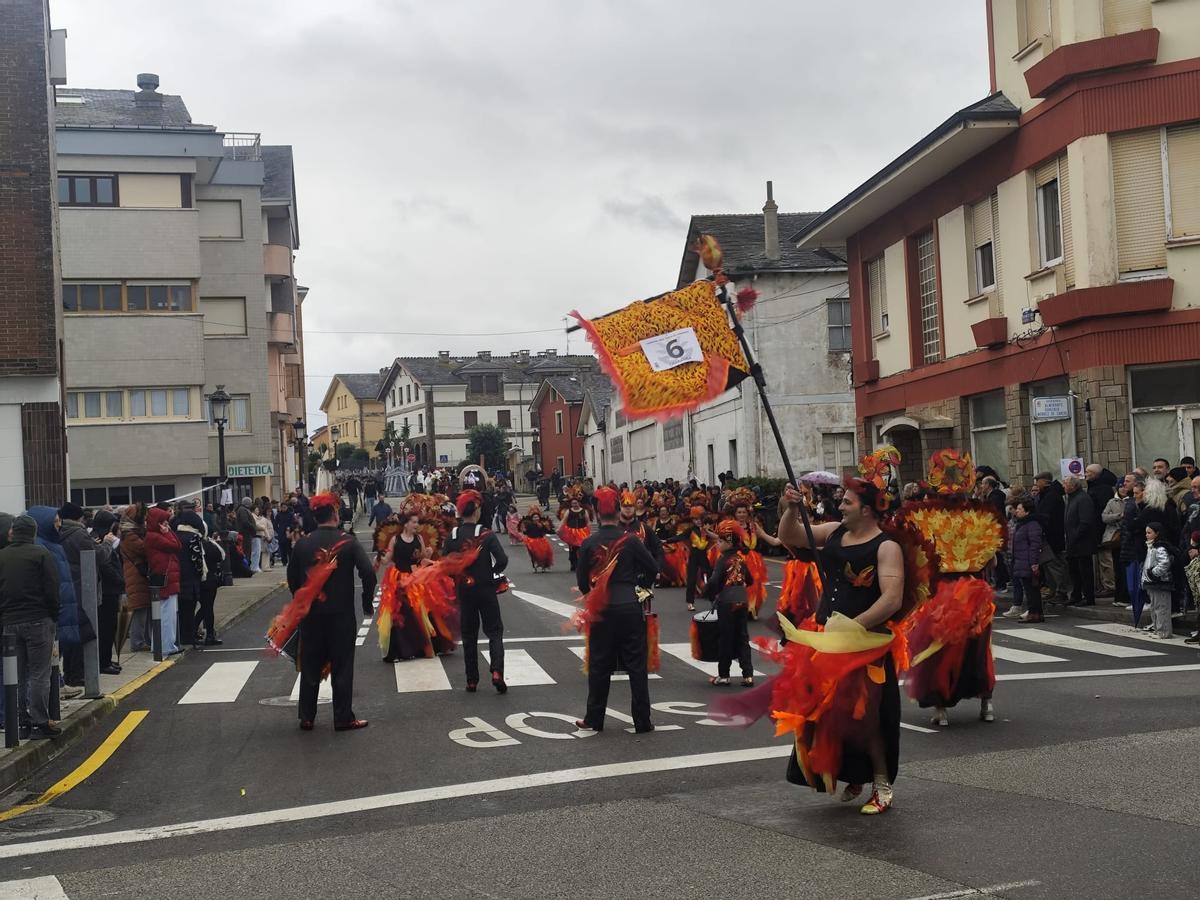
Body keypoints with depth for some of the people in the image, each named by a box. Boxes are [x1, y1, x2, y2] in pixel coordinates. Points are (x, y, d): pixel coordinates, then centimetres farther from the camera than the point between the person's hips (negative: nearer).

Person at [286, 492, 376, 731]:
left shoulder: (302, 543, -1)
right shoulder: (348, 542, -9)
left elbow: (292, 577, 6)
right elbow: (368, 573, -14)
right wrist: (367, 603, -2)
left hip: (311, 613, 3)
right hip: (342, 613, -3)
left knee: (310, 666, 11)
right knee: (342, 667, 5)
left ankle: (306, 718, 16)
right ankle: (343, 718, 8)